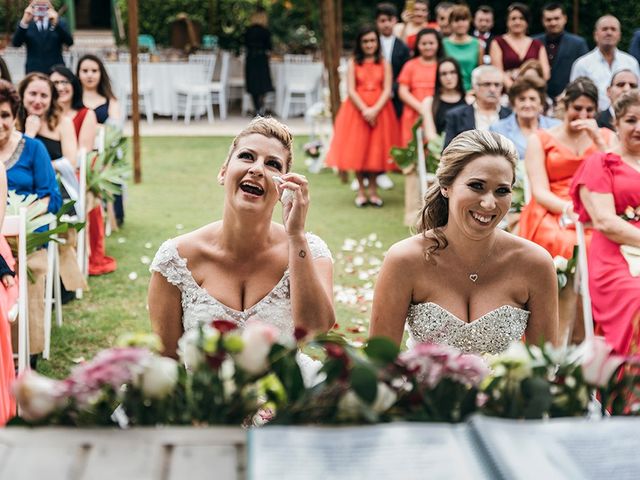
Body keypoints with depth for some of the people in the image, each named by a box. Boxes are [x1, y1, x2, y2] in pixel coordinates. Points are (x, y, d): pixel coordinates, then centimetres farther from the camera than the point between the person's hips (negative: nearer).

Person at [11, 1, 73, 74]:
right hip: (33, 72, 0)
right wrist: (24, 22, -19)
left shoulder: (59, 23, 9)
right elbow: (15, 43, -7)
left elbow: (69, 42, -7)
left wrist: (56, 23, -20)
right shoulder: (27, 24, 8)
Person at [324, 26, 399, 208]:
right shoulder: (353, 63, 4)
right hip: (357, 109, 0)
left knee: (376, 150, 3)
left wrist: (375, 110, -17)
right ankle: (361, 191, 9)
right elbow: (351, 90, -3)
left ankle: (373, 190, 13)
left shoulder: (384, 63, 6)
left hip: (379, 110, 1)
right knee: (358, 150, 0)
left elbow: (387, 90, -3)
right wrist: (364, 110, -15)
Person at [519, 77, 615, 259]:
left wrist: (597, 140, -1)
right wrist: (568, 209, -19)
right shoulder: (540, 140, 11)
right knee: (569, 243, -36)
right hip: (552, 215, -2)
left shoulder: (606, 137, 20)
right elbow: (540, 192, 1)